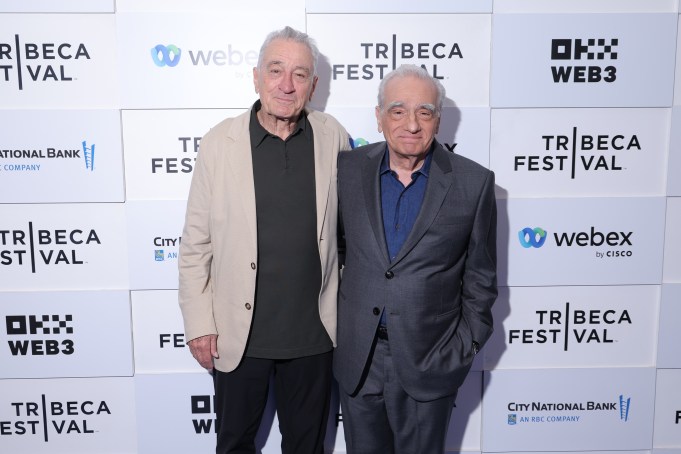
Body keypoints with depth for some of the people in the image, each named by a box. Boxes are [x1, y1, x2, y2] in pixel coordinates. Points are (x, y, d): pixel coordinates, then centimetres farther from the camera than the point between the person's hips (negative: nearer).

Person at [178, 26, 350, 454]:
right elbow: (196, 244, -5)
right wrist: (199, 323, -6)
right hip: (238, 334, -1)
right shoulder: (219, 143, -9)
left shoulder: (334, 138, -5)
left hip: (312, 333, 1)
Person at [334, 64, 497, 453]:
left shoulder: (473, 183, -8)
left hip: (430, 361, -2)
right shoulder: (349, 170, -2)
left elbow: (480, 279, 0)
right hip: (358, 359, 2)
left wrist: (465, 348, -1)